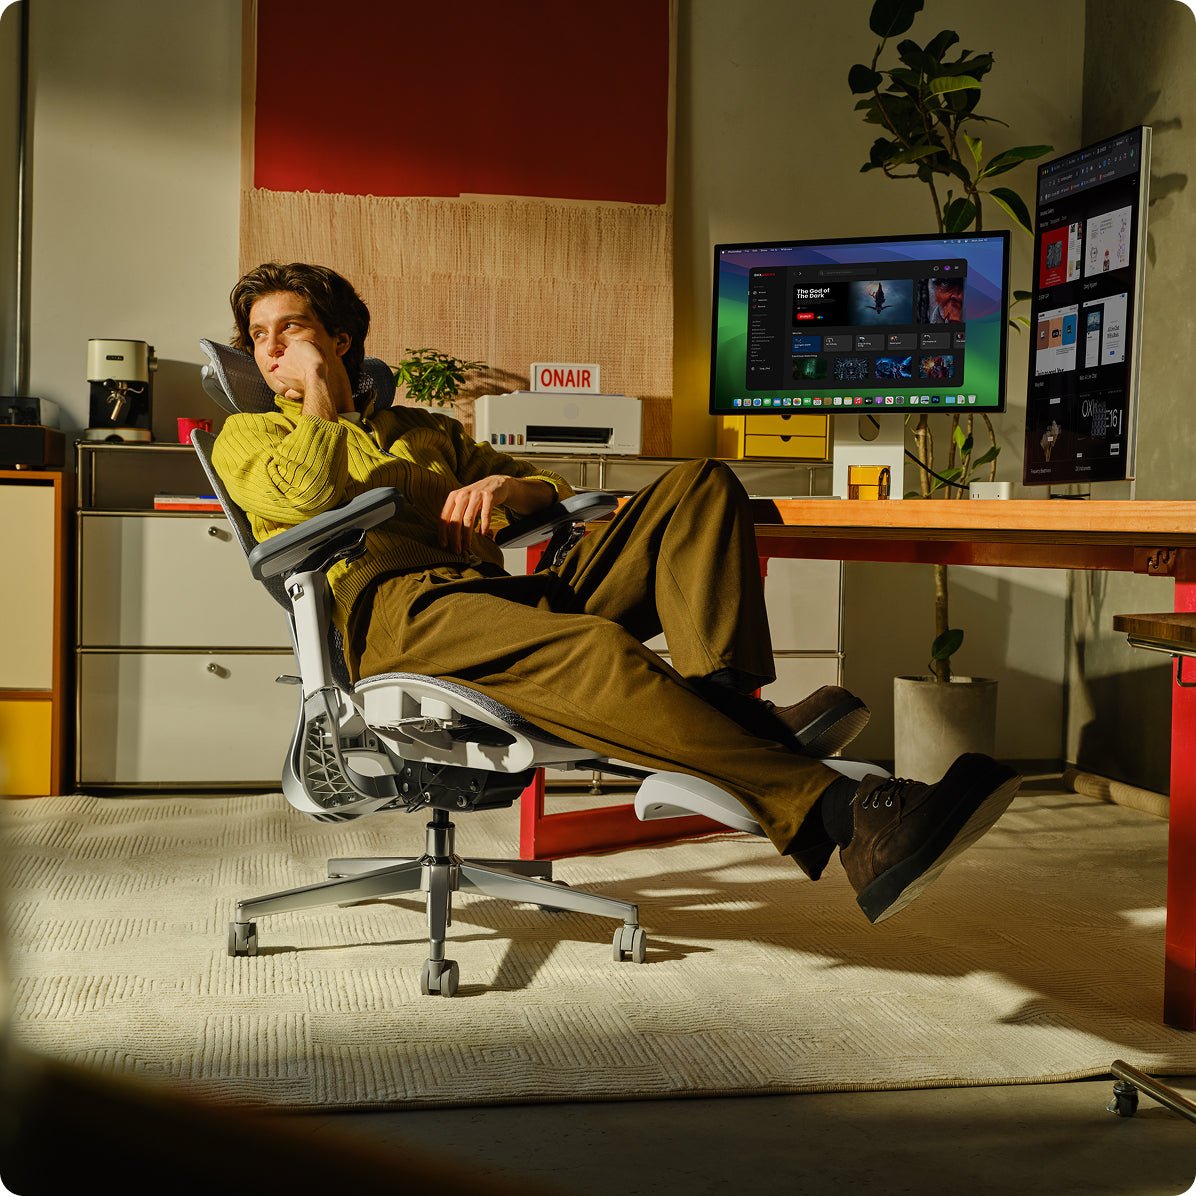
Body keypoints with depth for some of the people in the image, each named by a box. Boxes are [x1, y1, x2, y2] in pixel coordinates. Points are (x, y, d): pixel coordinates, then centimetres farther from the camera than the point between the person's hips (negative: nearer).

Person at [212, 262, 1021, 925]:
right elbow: (306, 490, -2)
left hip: (502, 593, 6)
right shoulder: (248, 436, 24)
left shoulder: (425, 430, 38)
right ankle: (839, 818, -49)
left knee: (701, 485, -10)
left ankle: (725, 703, -37)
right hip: (395, 609, -6)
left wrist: (511, 485, 7)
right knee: (598, 651, -36)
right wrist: (321, 397, 15)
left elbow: (550, 488, 30)